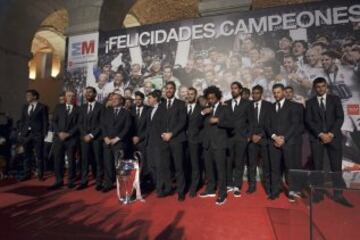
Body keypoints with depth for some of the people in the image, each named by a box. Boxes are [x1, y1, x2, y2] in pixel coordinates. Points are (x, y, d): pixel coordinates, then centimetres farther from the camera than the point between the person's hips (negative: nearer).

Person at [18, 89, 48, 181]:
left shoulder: (42, 107, -2)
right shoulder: (25, 107, 15)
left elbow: (45, 121, -5)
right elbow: (22, 120, 15)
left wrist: (44, 133, -11)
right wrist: (21, 132, 6)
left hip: (38, 134, -5)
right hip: (26, 134, 5)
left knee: (39, 156, 2)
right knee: (27, 155, 10)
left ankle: (40, 175, 11)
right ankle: (27, 174, 19)